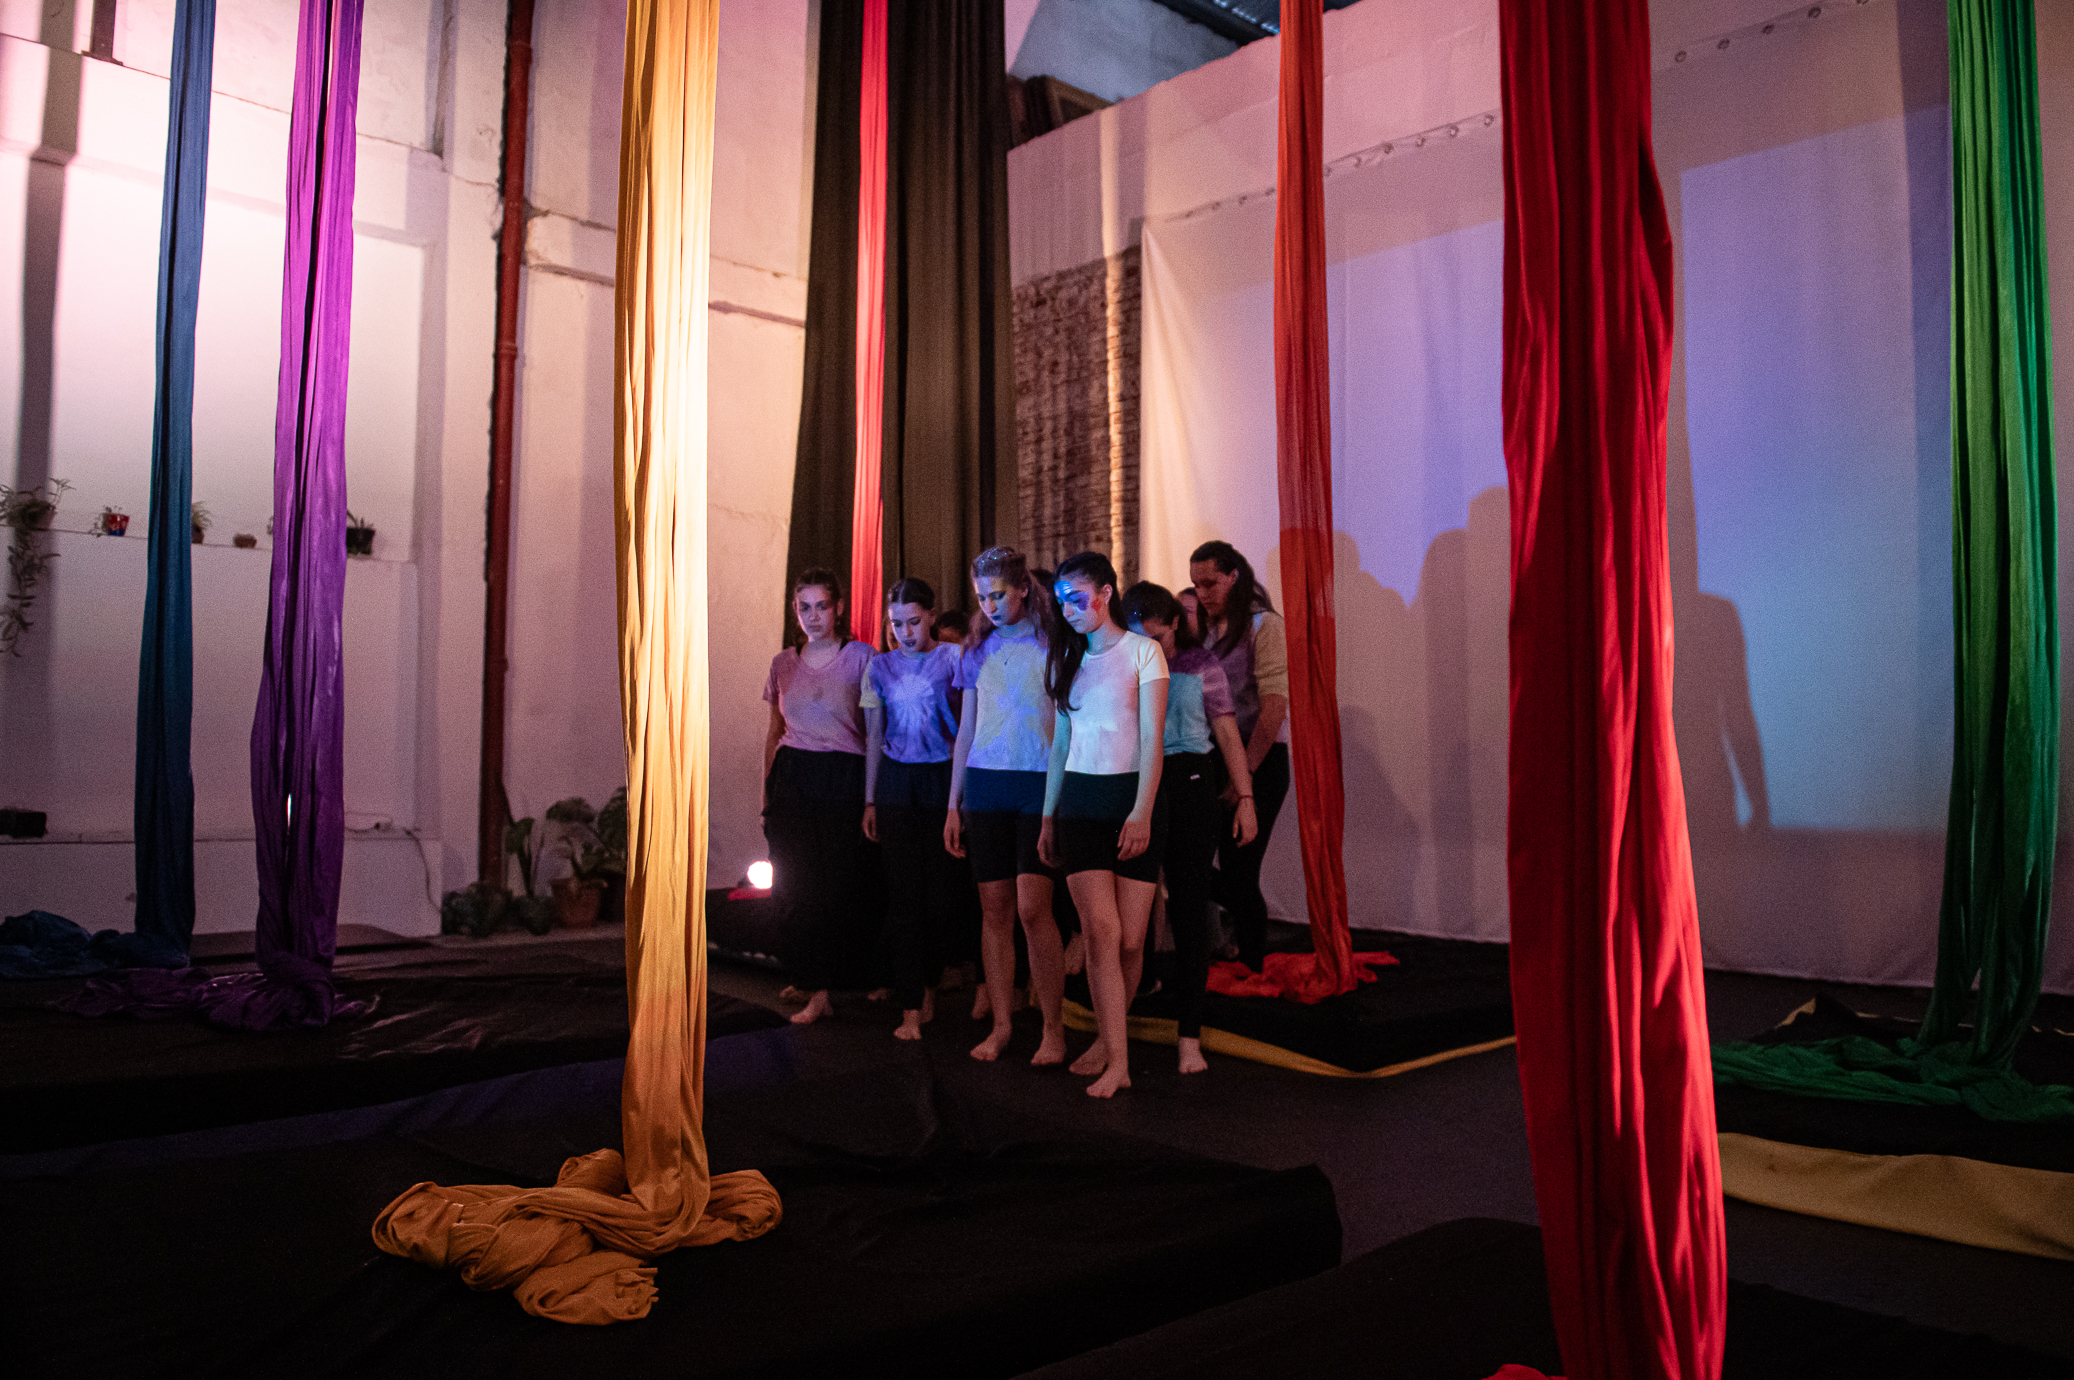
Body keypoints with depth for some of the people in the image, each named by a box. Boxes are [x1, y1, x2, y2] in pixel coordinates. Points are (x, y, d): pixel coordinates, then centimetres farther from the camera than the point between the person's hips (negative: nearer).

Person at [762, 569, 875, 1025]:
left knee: (840, 883, -3)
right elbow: (773, 734, 17)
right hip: (792, 778, 3)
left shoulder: (860, 657, 1)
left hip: (844, 780, -3)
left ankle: (820, 983, 13)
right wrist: (765, 795, 12)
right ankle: (816, 988, 10)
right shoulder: (783, 663, 11)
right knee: (796, 885, -1)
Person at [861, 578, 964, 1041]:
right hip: (896, 781, 2)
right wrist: (870, 801, 9)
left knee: (942, 890, -1)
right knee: (904, 892, -2)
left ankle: (929, 985, 23)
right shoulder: (880, 667, 9)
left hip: (942, 777, -1)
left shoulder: (952, 658, 1)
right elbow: (874, 737, 13)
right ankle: (911, 1009, 0)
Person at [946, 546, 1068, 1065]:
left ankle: (1053, 1028, 0)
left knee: (1032, 907, -11)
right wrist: (953, 805, 14)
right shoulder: (978, 650, 13)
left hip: (1039, 784, -4)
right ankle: (1000, 1025, 13)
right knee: (995, 910, 4)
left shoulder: (1051, 646, 0)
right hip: (984, 786, 4)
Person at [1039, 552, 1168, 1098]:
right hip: (1080, 799, 3)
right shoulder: (1068, 659, 16)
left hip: (1132, 796, -3)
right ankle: (1116, 1058, -9)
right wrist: (1048, 817, 16)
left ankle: (1108, 1038, 18)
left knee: (1130, 940, -3)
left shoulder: (1142, 650, 1)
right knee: (1100, 929, -12)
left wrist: (1142, 812, -14)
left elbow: (1151, 740, -5)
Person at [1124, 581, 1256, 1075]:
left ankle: (1189, 1034, 4)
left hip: (1189, 784, -1)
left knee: (1189, 909, -1)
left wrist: (1245, 798, -1)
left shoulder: (1201, 666, 3)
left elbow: (1227, 735, 5)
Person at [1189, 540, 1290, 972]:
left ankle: (1254, 968, 9)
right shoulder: (1204, 627, 13)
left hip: (1259, 760, -7)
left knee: (1238, 872, -5)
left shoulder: (1263, 625, -7)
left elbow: (1274, 708, -14)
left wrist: (1244, 775, -16)